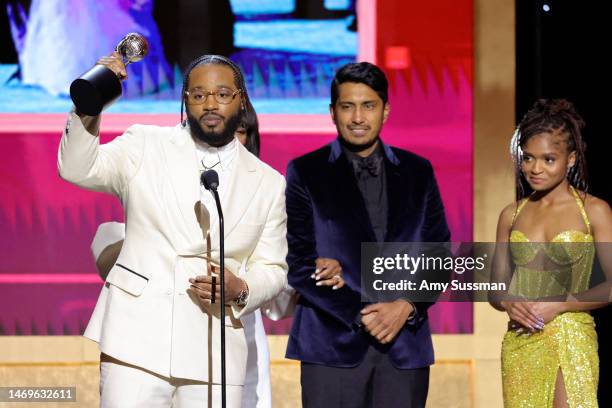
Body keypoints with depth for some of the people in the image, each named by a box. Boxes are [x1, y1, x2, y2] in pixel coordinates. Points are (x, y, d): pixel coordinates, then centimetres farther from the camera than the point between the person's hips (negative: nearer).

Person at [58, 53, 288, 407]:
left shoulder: (268, 184, 12)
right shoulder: (145, 146, 7)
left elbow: (272, 270, 15)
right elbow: (78, 168, -7)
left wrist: (240, 291, -8)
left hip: (214, 352, 2)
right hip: (138, 339, -2)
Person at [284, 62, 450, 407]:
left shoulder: (418, 172, 12)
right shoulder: (305, 173, 5)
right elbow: (298, 262, -2)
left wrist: (407, 306, -7)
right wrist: (359, 315, -9)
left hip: (405, 346, 2)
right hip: (333, 344, -2)